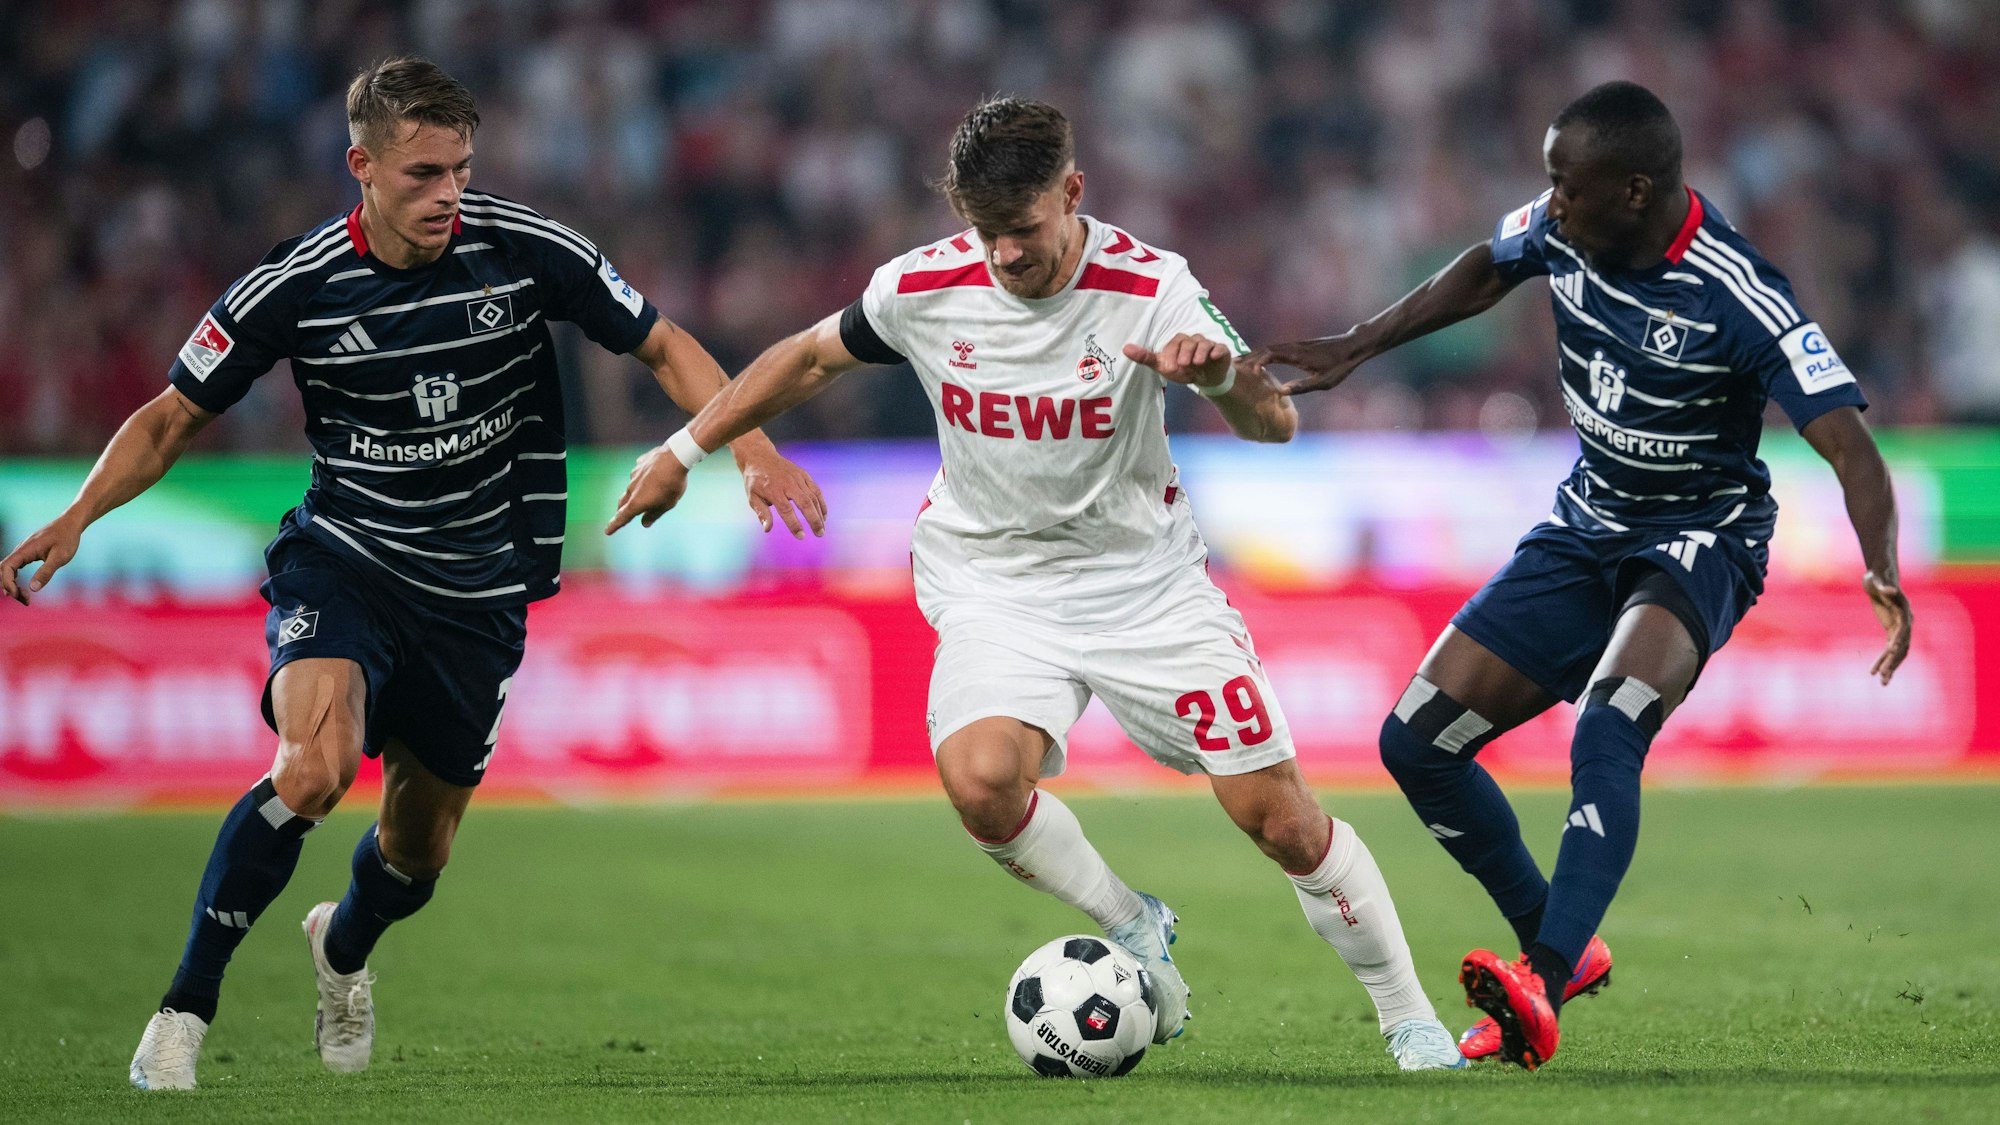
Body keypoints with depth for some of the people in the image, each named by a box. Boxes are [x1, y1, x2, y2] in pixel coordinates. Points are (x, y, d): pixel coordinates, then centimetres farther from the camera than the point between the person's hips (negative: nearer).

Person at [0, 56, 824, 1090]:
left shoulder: (527, 252, -11)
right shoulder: (294, 286, -13)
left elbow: (664, 347, 1)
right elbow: (173, 417, -2)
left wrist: (754, 452, -13)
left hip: (477, 591, 2)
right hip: (343, 561, -2)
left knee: (417, 850, 11)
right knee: (313, 767, -31)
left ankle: (344, 948, 49)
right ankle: (186, 1006, -18)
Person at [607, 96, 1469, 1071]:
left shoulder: (1148, 288, -18)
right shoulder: (922, 289, -11)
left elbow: (1274, 425, -23)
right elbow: (811, 359, 9)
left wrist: (1218, 372, -46)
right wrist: (682, 452, 13)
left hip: (1144, 578, -1)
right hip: (996, 583, 1)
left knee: (1280, 817, -5)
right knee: (980, 781, -29)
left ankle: (1409, 1019, 15)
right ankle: (1133, 929, -1)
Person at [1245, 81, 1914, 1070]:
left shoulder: (1740, 302, -27)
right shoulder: (1560, 230, -8)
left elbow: (1850, 446, -32)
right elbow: (1482, 275, 16)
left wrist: (1880, 571, -50)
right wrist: (1351, 349, 15)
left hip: (1698, 542, -7)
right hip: (1584, 529, 7)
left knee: (1605, 736, -35)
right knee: (1415, 740, 1)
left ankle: (1545, 986, -45)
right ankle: (1558, 944, 16)